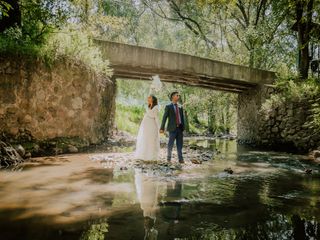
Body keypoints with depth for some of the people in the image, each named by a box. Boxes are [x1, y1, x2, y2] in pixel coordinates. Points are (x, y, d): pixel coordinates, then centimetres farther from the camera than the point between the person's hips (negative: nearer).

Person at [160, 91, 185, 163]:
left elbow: (182, 118, 15)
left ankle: (180, 159, 3)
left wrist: (183, 128, 9)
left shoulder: (180, 107, 15)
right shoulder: (168, 107, -1)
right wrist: (162, 128, -11)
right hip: (172, 128, -4)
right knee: (171, 144, -2)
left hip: (179, 128, 4)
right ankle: (168, 157, 15)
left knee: (180, 144, 2)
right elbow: (164, 118, -5)